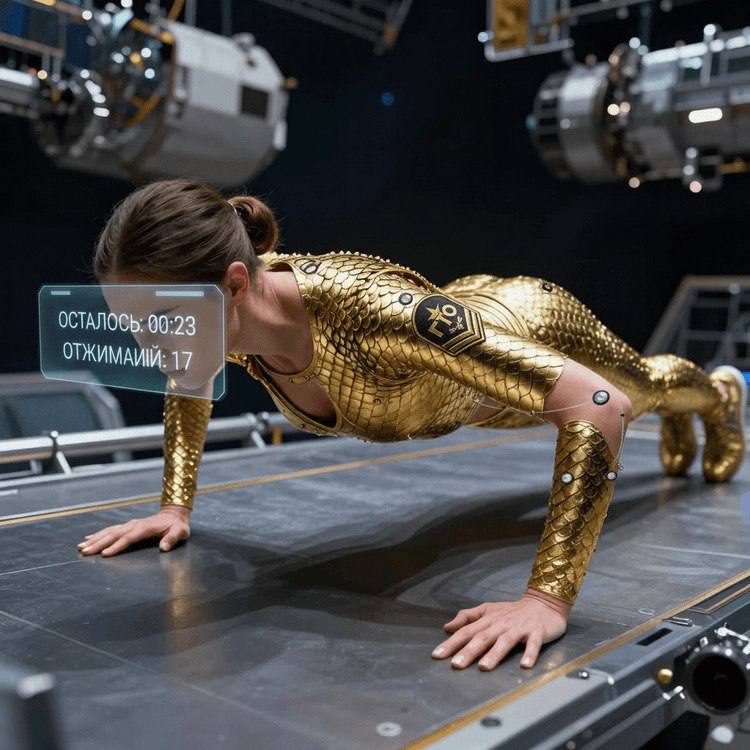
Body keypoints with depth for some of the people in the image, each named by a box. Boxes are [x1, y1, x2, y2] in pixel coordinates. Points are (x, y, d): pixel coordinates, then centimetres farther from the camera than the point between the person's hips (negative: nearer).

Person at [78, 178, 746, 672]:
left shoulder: (367, 310, -50)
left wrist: (548, 598, -52)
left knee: (642, 387, 31)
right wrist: (175, 506, -12)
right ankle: (678, 425, 75)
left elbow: (596, 403, -47)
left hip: (536, 328, -5)